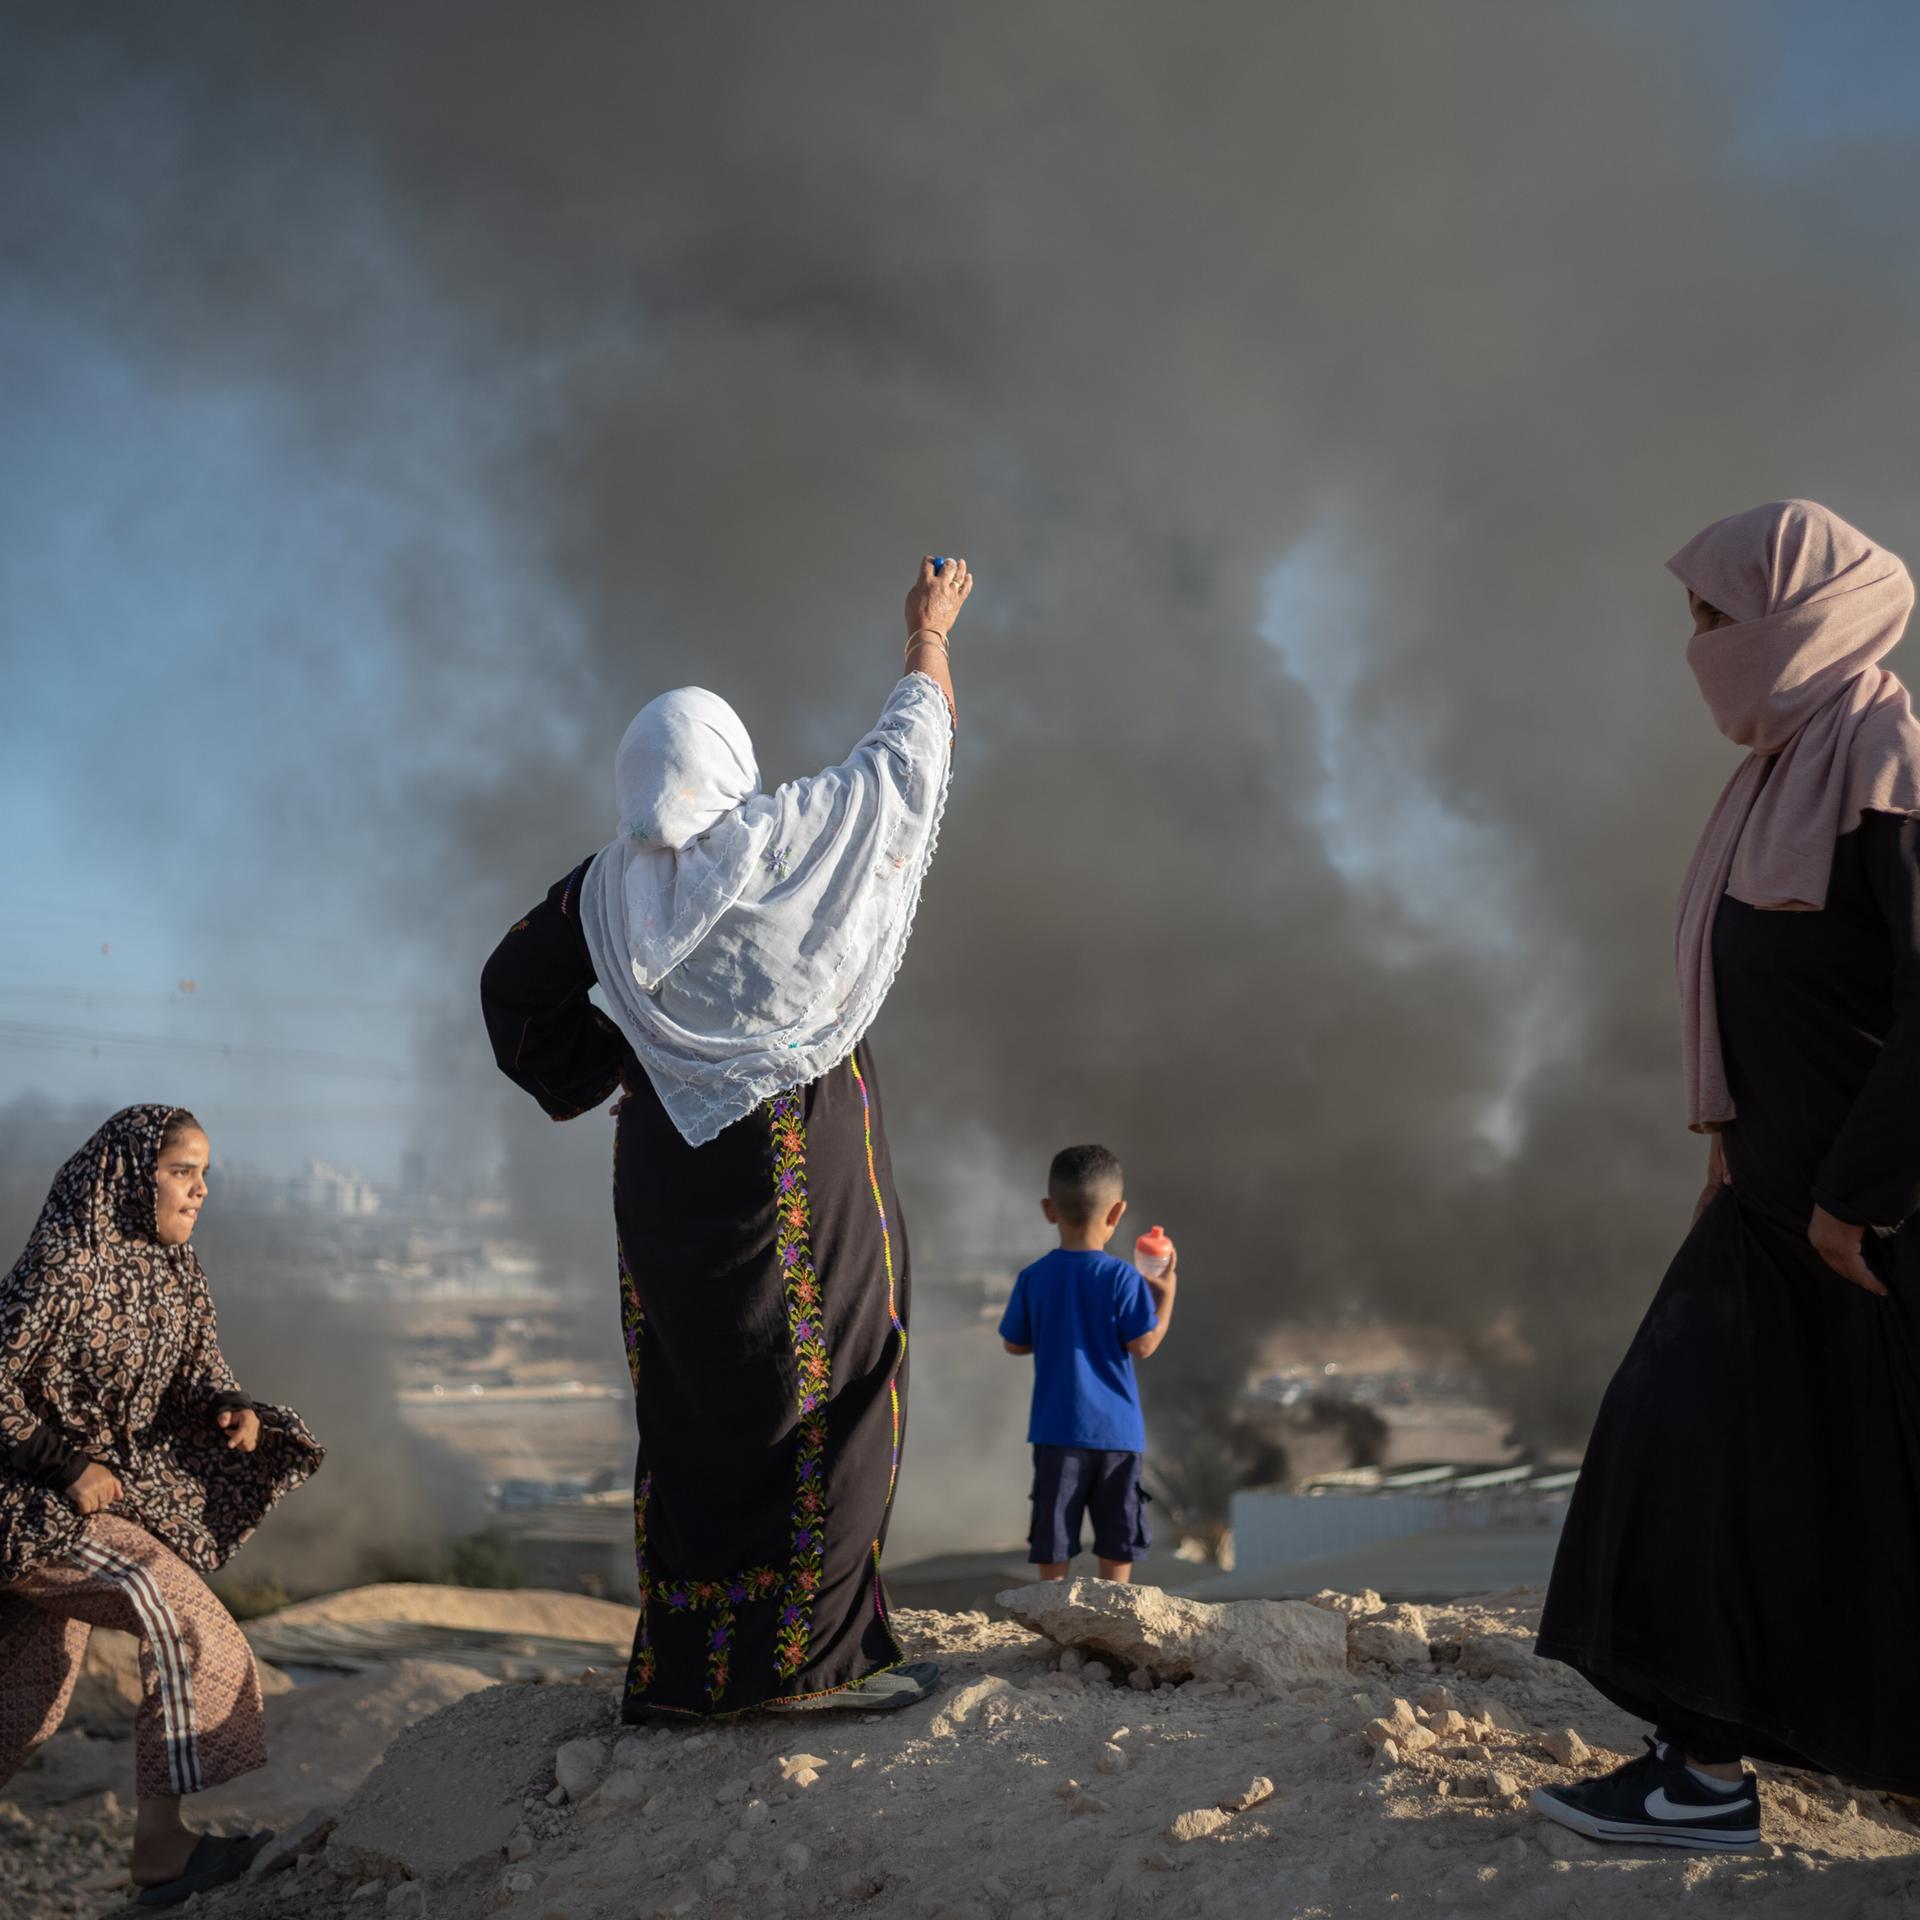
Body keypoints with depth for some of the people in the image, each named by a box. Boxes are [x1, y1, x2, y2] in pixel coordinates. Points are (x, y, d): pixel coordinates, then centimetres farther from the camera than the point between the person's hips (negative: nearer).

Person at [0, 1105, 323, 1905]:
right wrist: (68, 1463, -22)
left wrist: (234, 1412, -13)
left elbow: (196, 1378, 9)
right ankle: (160, 1843, -19)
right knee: (176, 1608, -22)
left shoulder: (178, 1273, 5)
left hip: (104, 1488, 8)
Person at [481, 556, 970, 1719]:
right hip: (802, 1154, -6)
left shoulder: (610, 885, 5)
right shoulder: (785, 836, -7)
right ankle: (815, 1652, -5)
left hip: (671, 1160, 6)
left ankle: (680, 1664, 12)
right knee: (830, 1391, -2)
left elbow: (516, 991, 18)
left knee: (695, 1408, 9)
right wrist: (929, 634, 22)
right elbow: (912, 750, 7)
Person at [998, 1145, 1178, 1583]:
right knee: (1116, 1531, 11)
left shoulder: (1034, 1278, -3)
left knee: (1052, 1530, 8)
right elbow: (1143, 1345, -11)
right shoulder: (1123, 1278, -12)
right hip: (1116, 1429, -1)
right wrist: (1166, 1294, 1)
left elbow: (1013, 1344, 6)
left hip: (1056, 1428, 2)